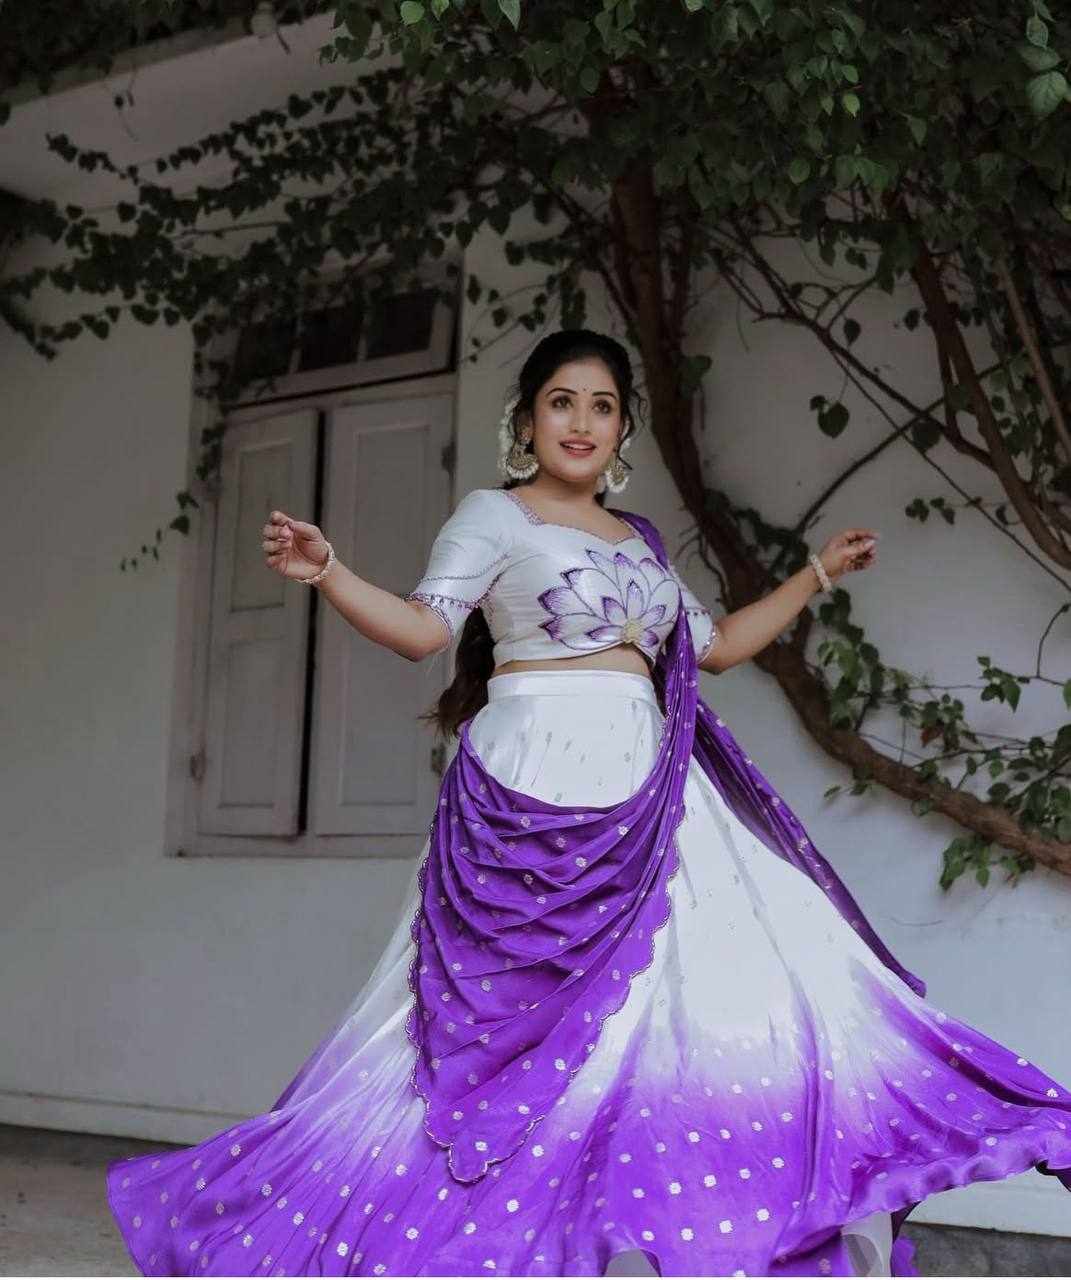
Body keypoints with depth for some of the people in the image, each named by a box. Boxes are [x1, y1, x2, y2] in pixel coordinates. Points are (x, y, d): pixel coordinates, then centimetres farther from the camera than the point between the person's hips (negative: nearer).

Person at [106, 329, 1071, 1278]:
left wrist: (818, 573, 30)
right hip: (533, 786, -6)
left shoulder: (640, 541, 20)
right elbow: (422, 627, -9)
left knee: (719, 985, -3)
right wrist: (327, 573, -24)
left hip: (644, 798, 6)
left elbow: (716, 646, 28)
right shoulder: (493, 517, 3)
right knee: (529, 1019, -8)